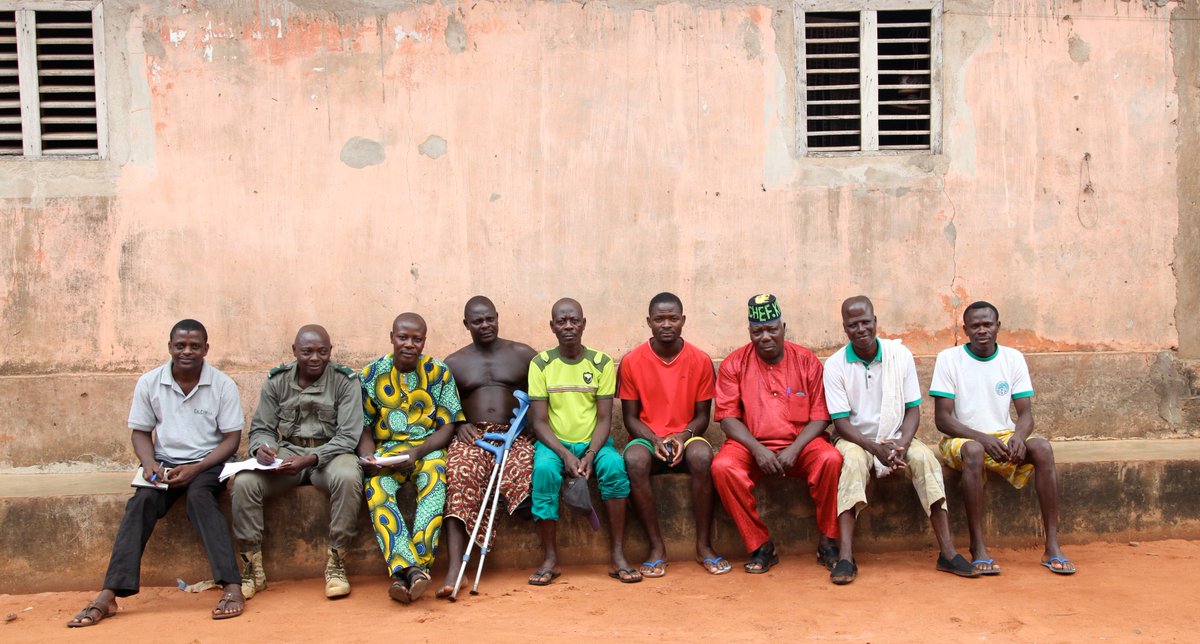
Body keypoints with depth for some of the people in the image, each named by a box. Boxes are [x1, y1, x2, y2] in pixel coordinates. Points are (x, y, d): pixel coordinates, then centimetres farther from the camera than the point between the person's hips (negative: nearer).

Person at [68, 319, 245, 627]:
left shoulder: (223, 385, -7)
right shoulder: (149, 383, -1)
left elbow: (232, 439, -5)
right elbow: (140, 432, 7)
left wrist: (195, 469, -18)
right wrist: (149, 464, -14)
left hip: (208, 463, -2)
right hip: (165, 463, 3)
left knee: (198, 495, -33)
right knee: (142, 502, -26)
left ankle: (232, 587, -39)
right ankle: (108, 595, -30)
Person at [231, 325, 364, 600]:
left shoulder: (346, 381, -5)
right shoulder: (276, 380, 4)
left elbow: (348, 436, -11)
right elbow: (261, 428, 8)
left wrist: (309, 459, -26)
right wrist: (262, 448, -18)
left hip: (330, 452, -2)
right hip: (285, 453, 3)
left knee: (348, 478, -36)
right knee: (244, 482, -25)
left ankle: (336, 563, -20)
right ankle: (252, 568, -10)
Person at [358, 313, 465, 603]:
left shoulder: (439, 372, 4)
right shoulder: (372, 374, 7)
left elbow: (447, 427, 1)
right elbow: (364, 429, 9)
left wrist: (417, 452, -17)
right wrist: (368, 457, -13)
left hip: (429, 448, -1)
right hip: (386, 450, 1)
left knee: (434, 480, -36)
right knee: (376, 486, -33)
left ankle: (410, 570, -44)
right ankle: (407, 569, -45)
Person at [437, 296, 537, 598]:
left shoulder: (523, 354, 15)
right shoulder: (453, 363, 19)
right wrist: (459, 425, -2)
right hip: (472, 435, 0)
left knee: (522, 469, -36)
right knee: (460, 474, -32)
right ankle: (454, 568, -39)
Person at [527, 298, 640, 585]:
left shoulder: (602, 362, -1)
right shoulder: (541, 364, -2)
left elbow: (604, 418, -3)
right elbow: (539, 421, -5)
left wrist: (590, 455, -20)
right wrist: (565, 454, -21)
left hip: (593, 442, 1)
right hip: (554, 442, 0)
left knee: (615, 465, -31)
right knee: (543, 469, -33)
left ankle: (618, 557, -22)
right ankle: (550, 559, -21)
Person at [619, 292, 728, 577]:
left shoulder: (700, 360, -1)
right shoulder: (631, 361, -2)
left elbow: (702, 415, 4)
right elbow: (630, 417, 2)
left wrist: (683, 437, -16)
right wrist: (654, 440, -16)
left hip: (686, 438, 0)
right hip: (647, 438, 0)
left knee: (702, 456, -35)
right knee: (634, 460, -35)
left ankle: (704, 546, -20)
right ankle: (656, 547, -22)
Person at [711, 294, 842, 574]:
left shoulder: (806, 360, 3)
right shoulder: (734, 364, 3)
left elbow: (820, 416, 1)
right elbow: (727, 416, -2)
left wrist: (794, 449, -15)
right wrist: (757, 449, -17)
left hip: (800, 444, 0)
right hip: (751, 444, 0)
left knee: (830, 459, -30)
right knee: (723, 467, -30)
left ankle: (828, 543, -11)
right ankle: (760, 546, -16)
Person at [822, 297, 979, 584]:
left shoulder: (900, 355, -3)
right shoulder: (835, 365, -8)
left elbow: (913, 409, -1)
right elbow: (841, 422, -10)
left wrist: (901, 445, -19)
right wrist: (876, 448, -25)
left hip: (896, 438, 2)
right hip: (856, 439, -2)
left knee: (925, 457, -28)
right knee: (853, 460, -35)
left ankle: (947, 552, -25)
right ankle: (845, 557, -40)